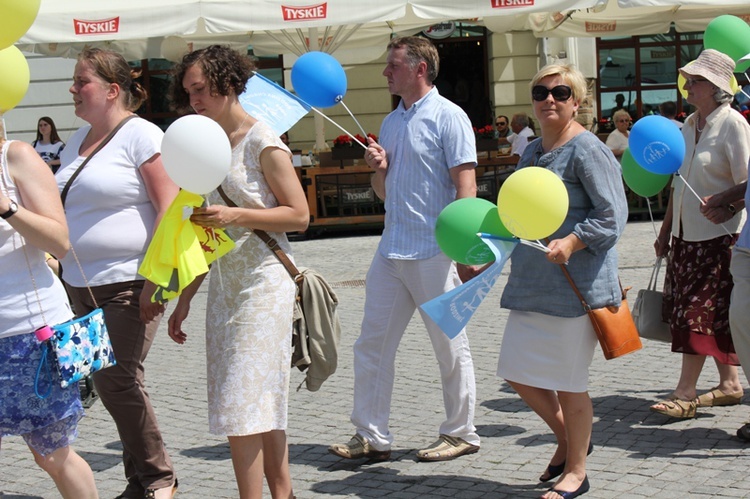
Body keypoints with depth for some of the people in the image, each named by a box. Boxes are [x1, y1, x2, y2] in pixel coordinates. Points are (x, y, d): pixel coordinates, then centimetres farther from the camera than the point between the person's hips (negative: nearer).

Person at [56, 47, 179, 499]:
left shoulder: (141, 135, -8)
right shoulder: (78, 140, 16)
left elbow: (170, 207, -14)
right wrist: (60, 271, 19)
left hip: (129, 283, -8)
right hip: (82, 285, 8)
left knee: (117, 380, -9)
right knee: (112, 382, 8)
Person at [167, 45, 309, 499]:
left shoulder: (263, 143, -8)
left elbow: (299, 215, -11)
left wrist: (237, 215, -23)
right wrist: (185, 300, 19)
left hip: (262, 285, -7)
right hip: (225, 286, 7)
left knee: (242, 408, -10)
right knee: (264, 407, 9)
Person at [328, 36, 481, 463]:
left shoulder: (447, 117, -7)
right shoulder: (391, 122, 16)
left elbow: (466, 186, -12)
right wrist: (379, 169, 0)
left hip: (435, 252, -8)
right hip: (391, 250, 8)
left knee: (451, 347, 4)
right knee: (372, 344, 6)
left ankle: (461, 434, 16)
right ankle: (372, 436, 12)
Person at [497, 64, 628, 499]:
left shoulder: (587, 149, -9)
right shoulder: (532, 153, 16)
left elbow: (612, 214, -15)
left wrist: (572, 242, -27)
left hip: (577, 283, -8)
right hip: (532, 283, 8)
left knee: (568, 380, 1)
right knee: (518, 371, 9)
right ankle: (567, 439, 32)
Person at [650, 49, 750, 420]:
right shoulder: (690, 124, 12)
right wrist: (665, 229, 19)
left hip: (718, 235, -8)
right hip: (687, 234, 8)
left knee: (701, 312, -7)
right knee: (715, 316, 11)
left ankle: (685, 394, -5)